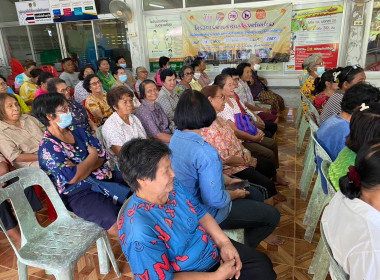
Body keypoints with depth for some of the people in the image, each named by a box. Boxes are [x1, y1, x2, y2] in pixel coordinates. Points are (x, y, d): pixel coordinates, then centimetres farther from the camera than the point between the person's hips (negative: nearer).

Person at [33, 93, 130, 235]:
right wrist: (93, 155, -5)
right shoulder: (48, 148, -10)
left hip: (104, 179, 8)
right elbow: (73, 178, -20)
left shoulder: (77, 131, 11)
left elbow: (103, 155, 3)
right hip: (80, 194, -7)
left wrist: (82, 169, -15)